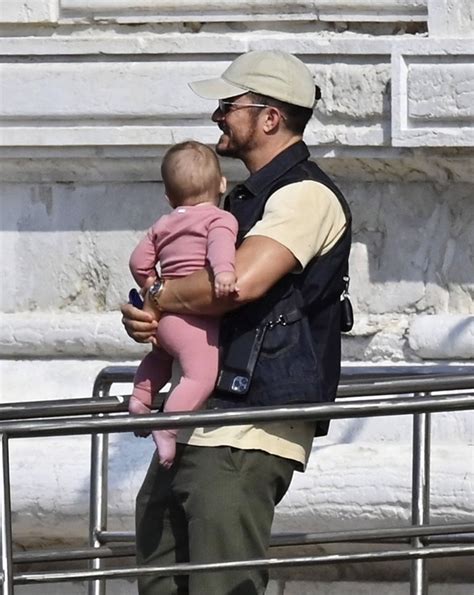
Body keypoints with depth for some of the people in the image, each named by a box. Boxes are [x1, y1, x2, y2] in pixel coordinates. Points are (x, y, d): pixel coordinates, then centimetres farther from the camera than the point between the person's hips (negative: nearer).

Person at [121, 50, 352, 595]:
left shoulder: (306, 196, -11)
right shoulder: (245, 198, 22)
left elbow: (238, 283, -25)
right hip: (197, 424, 10)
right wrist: (142, 319, 3)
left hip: (249, 435, -10)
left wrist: (158, 298, -7)